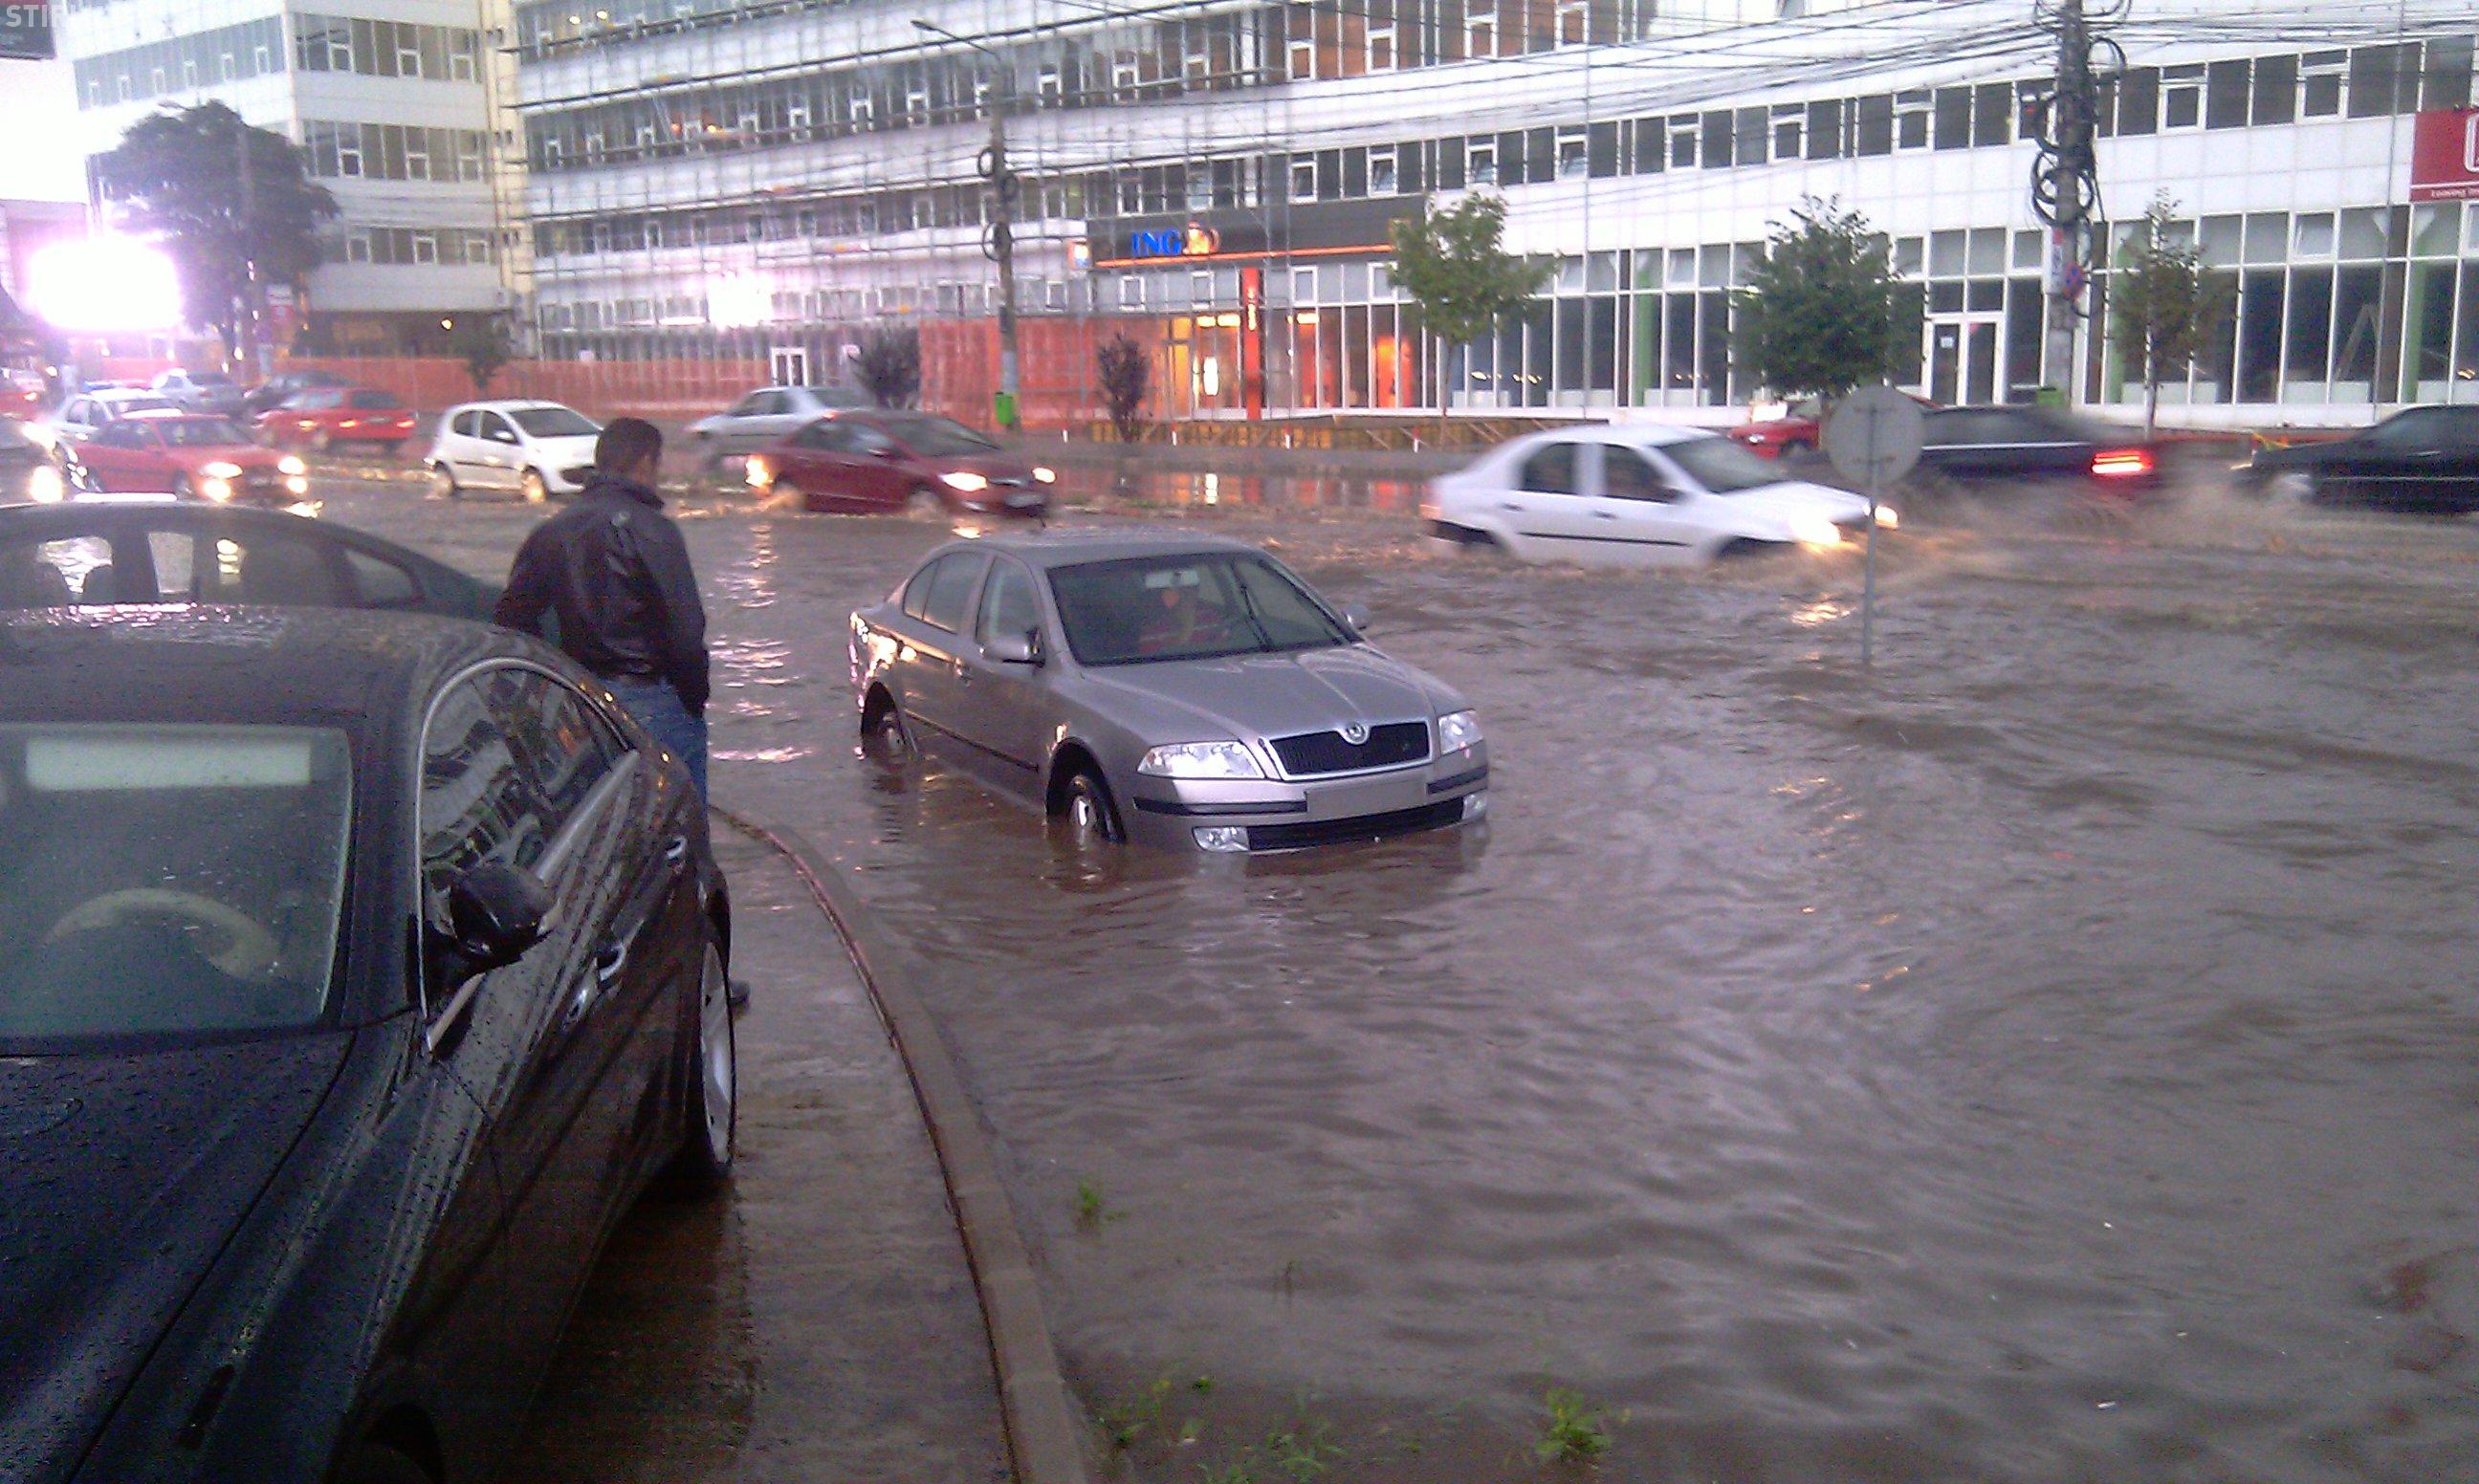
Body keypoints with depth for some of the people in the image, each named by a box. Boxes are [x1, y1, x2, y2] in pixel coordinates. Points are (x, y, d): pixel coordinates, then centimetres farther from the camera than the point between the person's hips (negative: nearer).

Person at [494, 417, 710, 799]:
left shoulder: (551, 531, 8)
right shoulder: (652, 530, -13)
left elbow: (512, 617, 8)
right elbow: (685, 629, -18)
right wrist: (694, 697, -5)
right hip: (652, 698, -7)